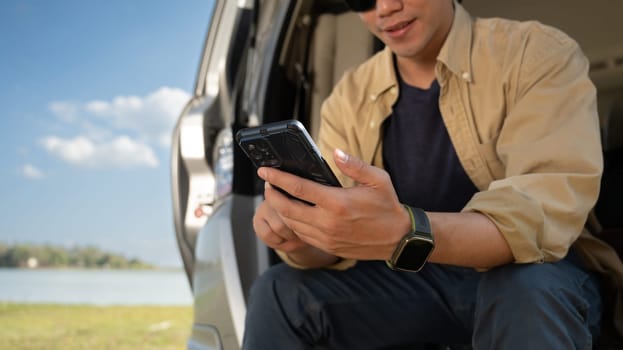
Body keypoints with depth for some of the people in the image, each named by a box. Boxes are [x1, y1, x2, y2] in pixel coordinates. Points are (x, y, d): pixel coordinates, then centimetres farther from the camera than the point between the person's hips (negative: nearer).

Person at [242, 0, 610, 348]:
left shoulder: (540, 55, -14)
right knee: (281, 293, -15)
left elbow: (548, 212, -29)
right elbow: (333, 247, -5)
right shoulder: (349, 98, 0)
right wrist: (300, 236, -29)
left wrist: (403, 235, -45)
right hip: (417, 283, 4)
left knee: (526, 288, -35)